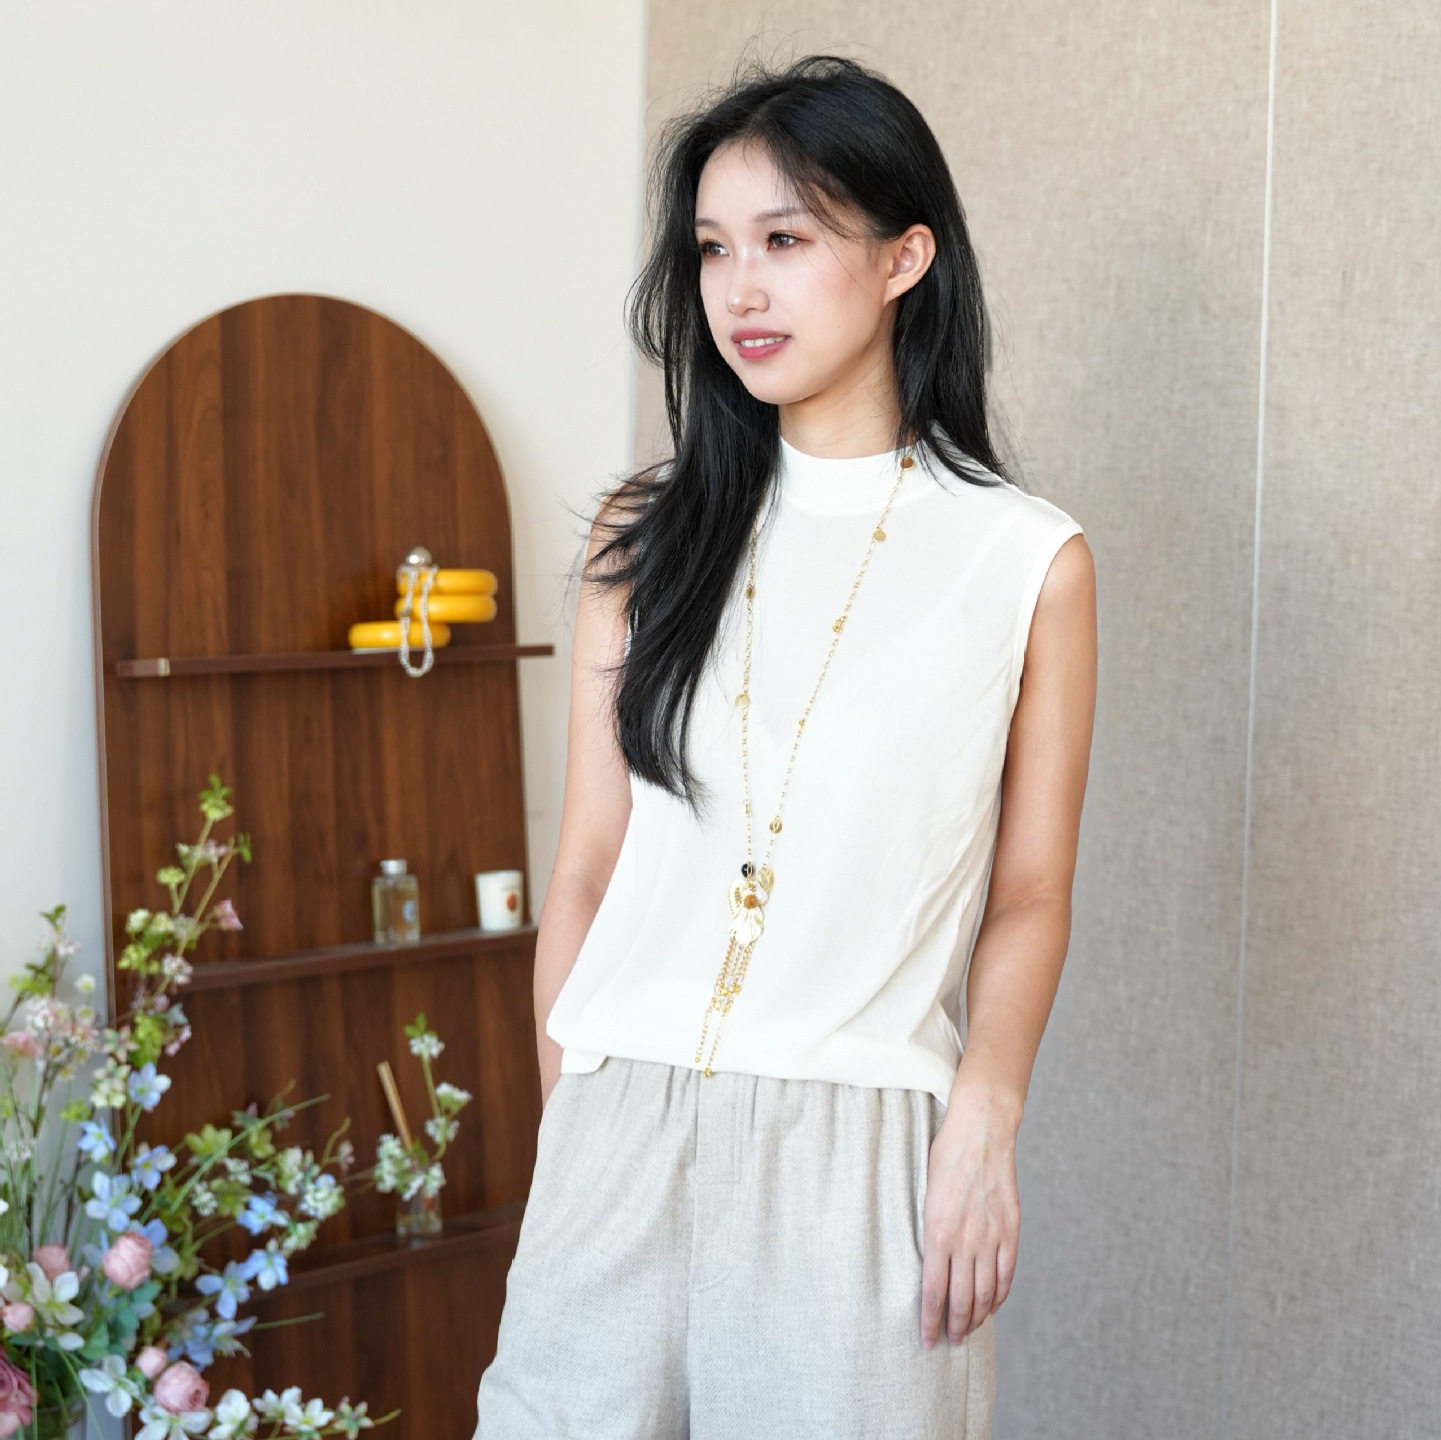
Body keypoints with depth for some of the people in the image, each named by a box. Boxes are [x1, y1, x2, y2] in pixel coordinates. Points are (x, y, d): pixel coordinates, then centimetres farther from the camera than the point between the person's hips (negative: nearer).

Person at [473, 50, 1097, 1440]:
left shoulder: (1028, 560, 0)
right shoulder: (647, 533, 6)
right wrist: (561, 1128, 4)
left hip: (857, 1151, -2)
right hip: (618, 1134, 2)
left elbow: (1027, 900, 1)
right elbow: (586, 871, 6)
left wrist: (981, 1121, -13)